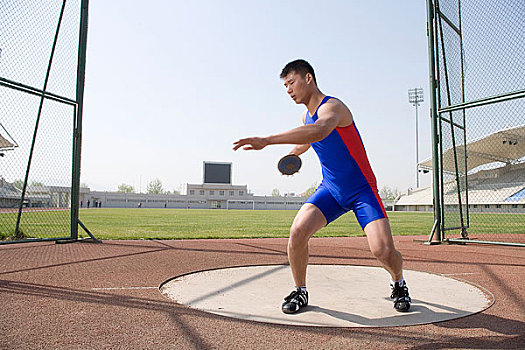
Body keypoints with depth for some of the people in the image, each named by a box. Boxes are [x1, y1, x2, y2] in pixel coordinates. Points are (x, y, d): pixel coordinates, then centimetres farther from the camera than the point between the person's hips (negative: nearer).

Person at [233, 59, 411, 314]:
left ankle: (398, 284, 20)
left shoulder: (332, 107, -21)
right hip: (330, 189, 6)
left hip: (361, 190, -6)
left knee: (383, 250, -16)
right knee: (298, 231, -17)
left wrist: (267, 140, -50)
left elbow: (319, 130, -46)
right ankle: (300, 291, 5)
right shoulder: (306, 116, 6)